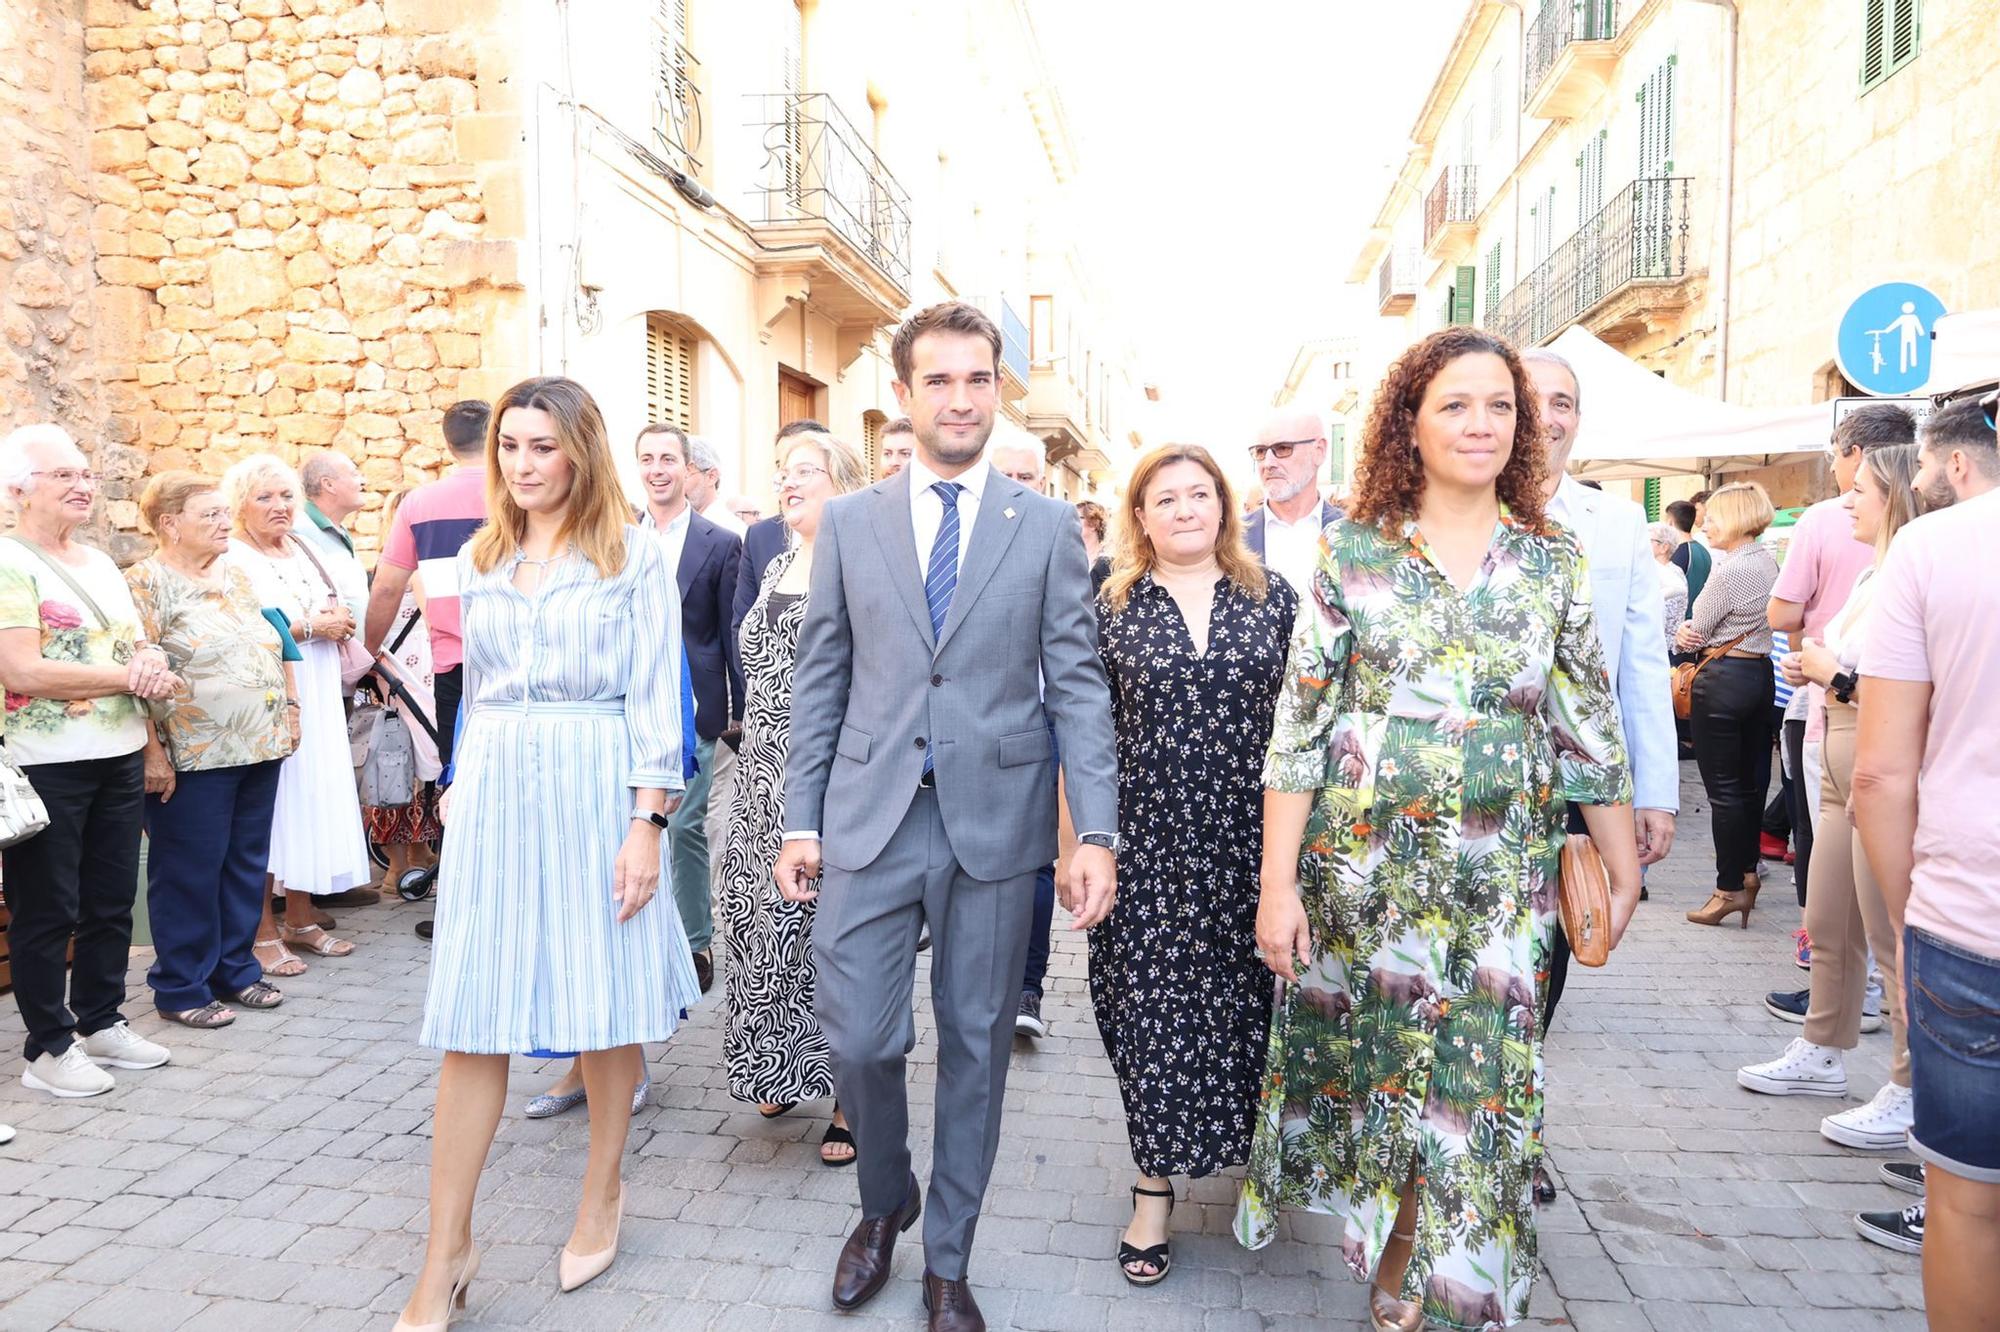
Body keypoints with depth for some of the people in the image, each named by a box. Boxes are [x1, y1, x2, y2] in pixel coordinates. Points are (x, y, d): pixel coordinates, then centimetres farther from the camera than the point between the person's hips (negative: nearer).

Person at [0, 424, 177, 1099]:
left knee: (112, 901, 15)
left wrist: (152, 659, -6)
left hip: (121, 758, 7)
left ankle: (101, 1021, 29)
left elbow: (139, 643, 18)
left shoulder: (100, 563, 14)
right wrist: (128, 676, -16)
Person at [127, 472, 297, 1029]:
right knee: (190, 873, 3)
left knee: (247, 864, 13)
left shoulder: (236, 576, 13)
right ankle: (181, 988, 16)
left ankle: (235, 969, 26)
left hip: (260, 751, 7)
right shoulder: (147, 584, -10)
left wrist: (287, 710, 13)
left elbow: (272, 647, 21)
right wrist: (153, 754, -19)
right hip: (194, 759, -7)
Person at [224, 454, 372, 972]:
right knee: (267, 812, -2)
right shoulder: (232, 559, -7)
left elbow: (334, 613, 21)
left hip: (316, 701, 7)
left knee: (312, 799, 10)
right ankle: (263, 933, 7)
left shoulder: (299, 553, 16)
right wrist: (311, 626, -12)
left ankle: (300, 920, 21)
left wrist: (337, 619, -2)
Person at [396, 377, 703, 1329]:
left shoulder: (632, 555, -2)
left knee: (607, 1002, 7)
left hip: (597, 788, -3)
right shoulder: (479, 559, 12)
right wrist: (461, 783, 16)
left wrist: (647, 821, -12)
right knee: (472, 1022, 3)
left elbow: (655, 695, -6)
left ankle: (603, 1192, 30)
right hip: (494, 792, 4)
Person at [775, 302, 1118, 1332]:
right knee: (857, 1040, 1)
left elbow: (1077, 685, 0)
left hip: (996, 821, 0)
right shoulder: (847, 523, 6)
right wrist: (800, 820, 3)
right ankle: (885, 1204, 34)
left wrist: (1097, 832, -7)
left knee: (976, 1046, 10)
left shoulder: (1047, 527, 3)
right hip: (870, 819, 1)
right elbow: (820, 682, 7)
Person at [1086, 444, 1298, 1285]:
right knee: (1151, 1013, 2)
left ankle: (1253, 1151, 36)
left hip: (1250, 840, 1)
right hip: (1147, 843, -1)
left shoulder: (1274, 600, 5)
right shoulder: (1112, 609, 2)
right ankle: (1155, 1186, 17)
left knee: (1247, 1006, 10)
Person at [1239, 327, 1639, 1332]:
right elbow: (1298, 724, -5)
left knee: (1478, 1081, 4)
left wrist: (1623, 865, 8)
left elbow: (1588, 723, 9)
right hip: (1362, 859, -1)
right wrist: (1278, 881, -9)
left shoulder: (1551, 559, 5)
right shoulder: (1352, 551, -3)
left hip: (1502, 873, 2)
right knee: (1362, 1053, 11)